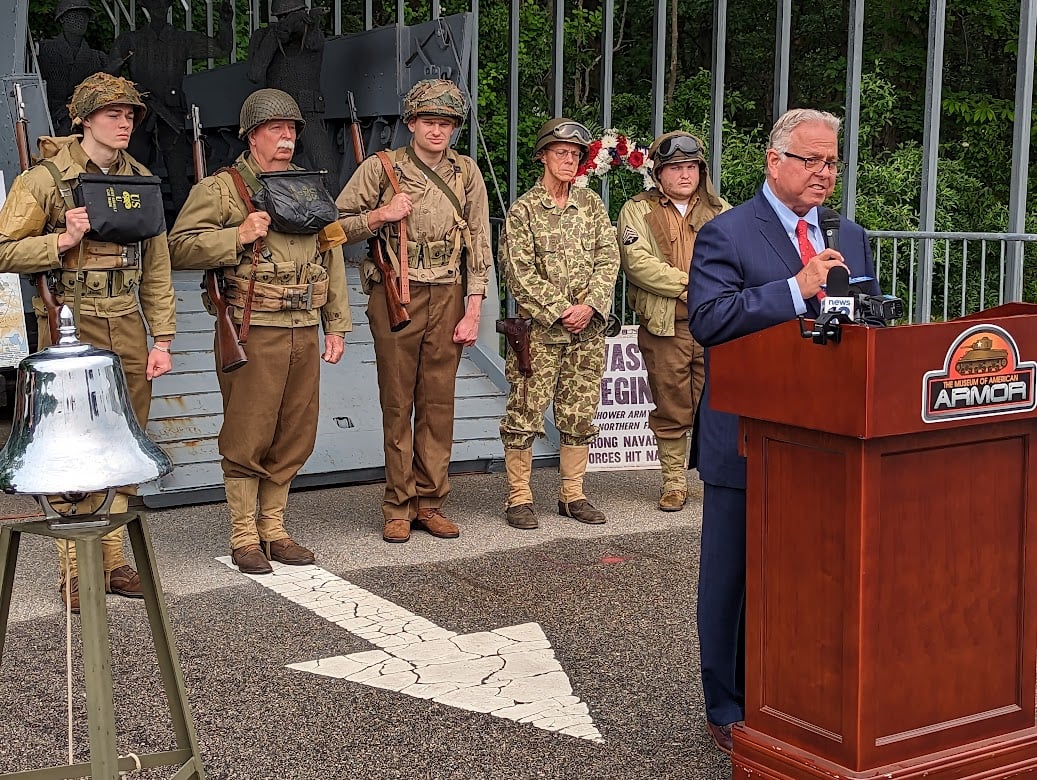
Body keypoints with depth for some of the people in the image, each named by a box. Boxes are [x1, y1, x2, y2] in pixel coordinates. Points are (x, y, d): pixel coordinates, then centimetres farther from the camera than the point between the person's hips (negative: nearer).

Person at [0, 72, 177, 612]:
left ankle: (112, 556, 19)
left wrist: (162, 339, 7)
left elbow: (157, 267, 11)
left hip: (128, 330, 5)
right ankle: (75, 568, 6)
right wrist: (64, 240, -18)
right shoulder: (45, 179, -4)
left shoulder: (141, 181, 11)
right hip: (72, 328, -5)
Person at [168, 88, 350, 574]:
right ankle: (244, 538, 11)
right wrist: (237, 235, -19)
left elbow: (332, 258, 18)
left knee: (293, 439, 10)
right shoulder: (220, 189, -2)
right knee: (247, 439, -1)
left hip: (304, 334, 6)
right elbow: (179, 247, -8)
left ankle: (274, 529, 23)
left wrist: (336, 325, 14)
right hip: (251, 334, -5)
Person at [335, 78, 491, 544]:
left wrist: (472, 311, -1)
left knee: (438, 404, 5)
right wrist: (379, 216, -13)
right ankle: (398, 506, 9)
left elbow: (478, 244, 6)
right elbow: (336, 226, 4)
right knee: (397, 404, 1)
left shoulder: (466, 173, 7)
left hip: (448, 298, 2)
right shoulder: (381, 168, 1)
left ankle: (430, 502, 14)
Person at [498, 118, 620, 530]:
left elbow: (608, 259, 6)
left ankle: (573, 495, 20)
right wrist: (561, 311, -14)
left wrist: (590, 305, -9)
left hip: (588, 331, 4)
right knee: (525, 414, -2)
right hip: (540, 331, -4)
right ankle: (519, 498, 6)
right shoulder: (523, 210, -1)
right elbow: (521, 274, -8)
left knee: (580, 416, 10)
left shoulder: (591, 204, 11)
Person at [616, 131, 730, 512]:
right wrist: (689, 284, -14)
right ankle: (674, 483, 16)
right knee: (671, 411, 5)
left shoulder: (721, 211, 15)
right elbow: (638, 262, -10)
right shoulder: (637, 211, 5)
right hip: (664, 328, -1)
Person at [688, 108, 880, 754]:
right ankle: (731, 711, 20)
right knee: (736, 579, 6)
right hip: (751, 443, -5)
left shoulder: (852, 238, 14)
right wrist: (798, 288, -25)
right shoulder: (726, 235, -6)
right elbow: (708, 320, -20)